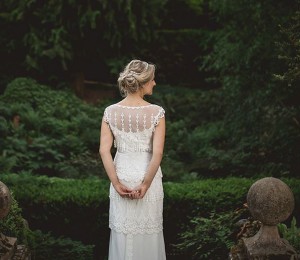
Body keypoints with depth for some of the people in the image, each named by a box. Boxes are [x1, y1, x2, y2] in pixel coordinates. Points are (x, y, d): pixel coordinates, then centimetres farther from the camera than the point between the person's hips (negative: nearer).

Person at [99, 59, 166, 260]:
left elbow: (104, 151, -9)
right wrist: (145, 184, -12)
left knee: (123, 230, 14)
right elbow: (157, 153, -18)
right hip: (147, 175, -2)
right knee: (148, 230, 13)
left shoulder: (111, 112, -5)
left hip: (122, 174, 2)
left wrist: (116, 183, -6)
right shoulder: (156, 112, -13)